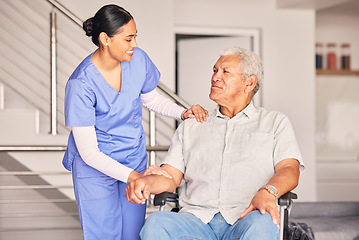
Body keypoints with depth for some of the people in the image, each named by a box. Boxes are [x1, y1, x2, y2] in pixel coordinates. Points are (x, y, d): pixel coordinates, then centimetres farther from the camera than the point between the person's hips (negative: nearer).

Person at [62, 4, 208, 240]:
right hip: (95, 167, -4)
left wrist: (183, 113, -7)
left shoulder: (138, 59, -11)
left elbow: (152, 98, 12)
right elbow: (88, 152, -23)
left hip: (135, 157, 5)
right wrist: (134, 176, -31)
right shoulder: (81, 84, -25)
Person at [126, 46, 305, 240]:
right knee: (156, 223, -32)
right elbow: (171, 177, 16)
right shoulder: (190, 127, 26)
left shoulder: (275, 122, 18)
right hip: (196, 219, 2)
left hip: (244, 218, -2)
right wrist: (147, 182, -8)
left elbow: (289, 170, 3)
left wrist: (267, 192, -20)